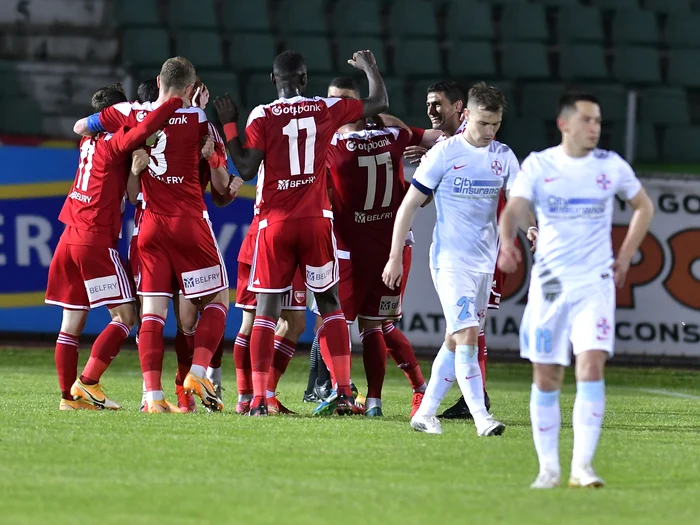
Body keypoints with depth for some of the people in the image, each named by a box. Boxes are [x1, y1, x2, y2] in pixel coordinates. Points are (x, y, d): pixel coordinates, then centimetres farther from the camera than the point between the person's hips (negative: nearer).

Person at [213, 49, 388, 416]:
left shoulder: (262, 116, -5)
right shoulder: (326, 110, 1)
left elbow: (247, 169, -8)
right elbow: (379, 103, 12)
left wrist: (229, 126, 1)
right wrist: (369, 68, 29)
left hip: (275, 223, -1)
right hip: (316, 220, 1)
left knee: (267, 309, 2)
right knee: (330, 304, 12)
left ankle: (258, 398, -5)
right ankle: (344, 392, 5)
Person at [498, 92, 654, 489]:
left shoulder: (612, 166, 3)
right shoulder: (538, 165, -1)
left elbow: (644, 207, 18)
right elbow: (514, 209, -13)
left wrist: (625, 258, 9)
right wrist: (507, 243, -34)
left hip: (596, 282, 0)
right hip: (549, 283, 0)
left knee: (592, 365, -16)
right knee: (546, 378, 2)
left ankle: (582, 467, -16)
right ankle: (549, 467, 14)